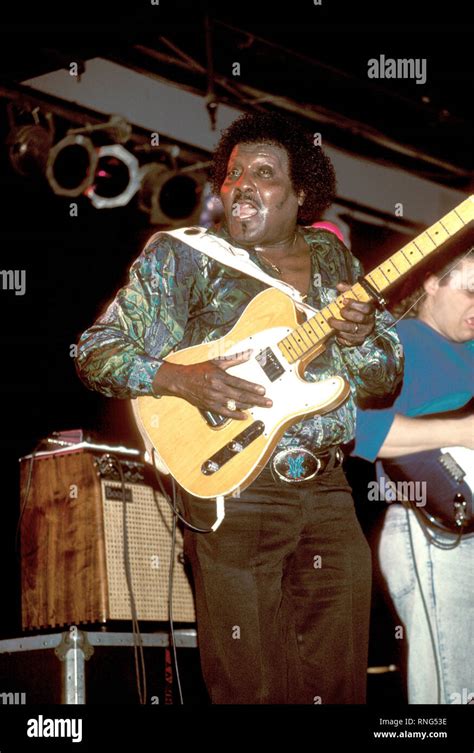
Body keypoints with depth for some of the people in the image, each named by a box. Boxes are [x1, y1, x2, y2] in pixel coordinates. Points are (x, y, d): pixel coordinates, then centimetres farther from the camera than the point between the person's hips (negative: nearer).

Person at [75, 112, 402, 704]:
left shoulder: (331, 257, 13)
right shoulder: (181, 255, 1)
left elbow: (387, 379, 14)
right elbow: (96, 352, -1)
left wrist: (362, 338, -10)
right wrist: (180, 379, -18)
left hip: (328, 490, 4)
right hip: (234, 488, -4)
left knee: (338, 683, 7)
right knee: (253, 688, -2)